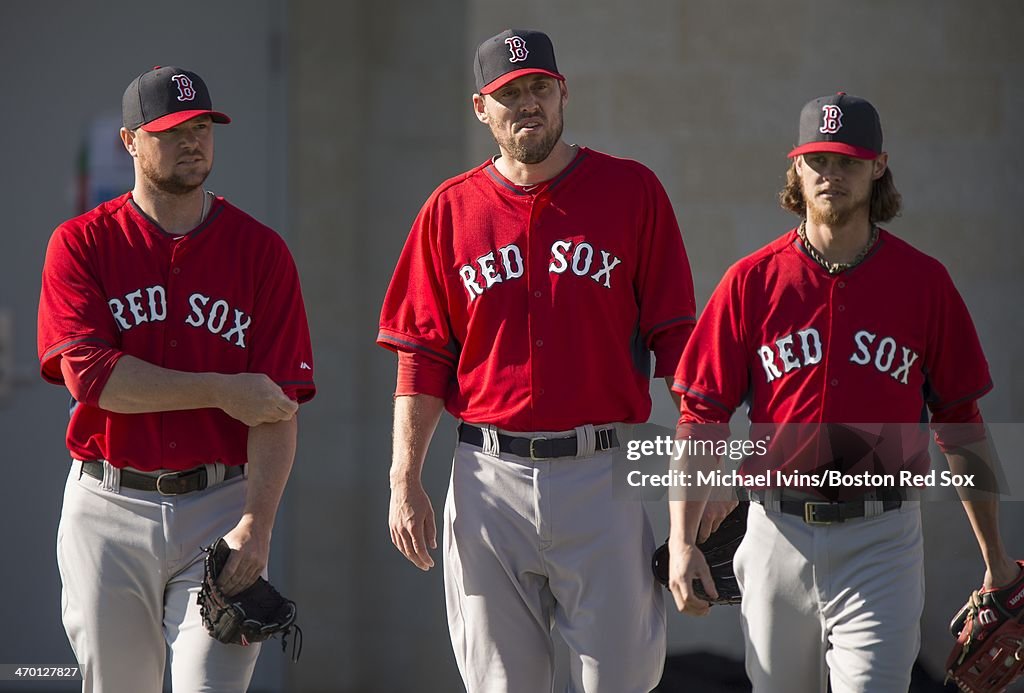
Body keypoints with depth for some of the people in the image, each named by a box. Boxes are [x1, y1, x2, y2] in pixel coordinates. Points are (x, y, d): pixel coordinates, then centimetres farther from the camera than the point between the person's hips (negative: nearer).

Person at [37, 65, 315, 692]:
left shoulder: (261, 251, 3)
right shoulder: (81, 245, 3)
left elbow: (278, 407, -4)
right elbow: (88, 373, -11)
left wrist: (256, 525, -17)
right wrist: (222, 392, -13)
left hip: (222, 507, -1)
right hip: (109, 511, 1)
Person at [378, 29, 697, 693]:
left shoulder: (633, 191, 4)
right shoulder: (450, 211, 8)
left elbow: (676, 341, 1)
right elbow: (421, 360, 7)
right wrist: (405, 482, -1)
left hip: (605, 473, -1)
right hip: (489, 479, 2)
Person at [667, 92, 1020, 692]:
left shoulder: (925, 282, 2)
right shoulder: (752, 281, 3)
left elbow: (960, 423, 7)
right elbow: (703, 417, 1)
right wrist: (683, 541, -9)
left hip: (881, 538, -1)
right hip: (778, 536, 2)